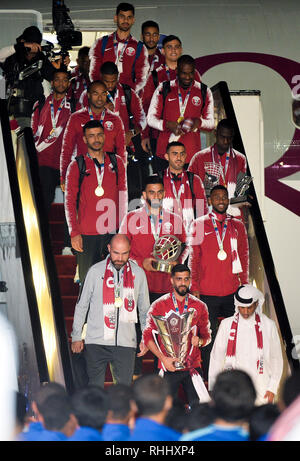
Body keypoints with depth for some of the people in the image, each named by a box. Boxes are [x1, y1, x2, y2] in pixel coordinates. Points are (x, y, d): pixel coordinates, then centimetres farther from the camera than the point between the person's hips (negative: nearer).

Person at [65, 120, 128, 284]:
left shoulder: (116, 162, 10)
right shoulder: (76, 166, 3)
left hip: (113, 232, 2)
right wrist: (74, 232, -5)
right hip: (87, 234, -2)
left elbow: (123, 195, 14)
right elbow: (69, 201, 2)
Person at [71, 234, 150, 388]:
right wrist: (76, 336, 8)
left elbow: (144, 309, 16)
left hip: (126, 342, 1)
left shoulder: (138, 273, 5)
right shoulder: (95, 271, 0)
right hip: (96, 341, -1)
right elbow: (82, 305, 7)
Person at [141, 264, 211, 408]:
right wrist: (163, 358, -9)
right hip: (169, 368, -1)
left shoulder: (199, 307, 8)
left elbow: (207, 336, 17)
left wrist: (199, 341, -7)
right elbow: (147, 336, 2)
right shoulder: (159, 305, 2)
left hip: (193, 367, 2)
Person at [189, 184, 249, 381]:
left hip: (232, 291, 2)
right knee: (209, 336, 1)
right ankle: (209, 378, 10)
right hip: (207, 292, -2)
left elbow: (244, 256, 12)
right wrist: (194, 287, -3)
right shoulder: (199, 225, 4)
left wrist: (244, 284, 5)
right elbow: (194, 258, 3)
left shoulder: (237, 225, 11)